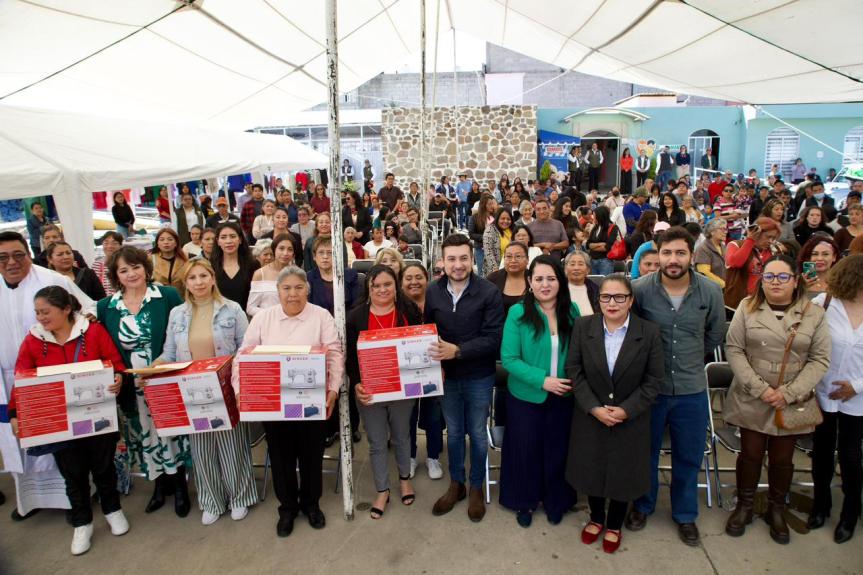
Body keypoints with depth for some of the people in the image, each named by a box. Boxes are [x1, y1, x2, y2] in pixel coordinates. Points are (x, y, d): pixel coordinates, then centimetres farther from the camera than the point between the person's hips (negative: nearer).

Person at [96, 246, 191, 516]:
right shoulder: (105, 307, 2)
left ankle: (179, 485, 26)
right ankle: (160, 485, 34)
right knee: (146, 436, 14)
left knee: (172, 431, 7)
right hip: (132, 388, 3)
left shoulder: (168, 296, -8)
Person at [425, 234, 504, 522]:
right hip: (446, 375, 3)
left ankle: (476, 487, 34)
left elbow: (494, 338, -18)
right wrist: (435, 362, -11)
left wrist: (457, 350, -28)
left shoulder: (489, 292, -15)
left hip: (478, 377, -2)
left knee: (477, 434, 13)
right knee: (453, 432, 18)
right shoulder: (433, 291, -5)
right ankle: (455, 484, 37)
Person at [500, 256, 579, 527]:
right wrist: (542, 380, -23)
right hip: (526, 396, -2)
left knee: (557, 451, 17)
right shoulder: (518, 312, -15)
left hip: (563, 396, 3)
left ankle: (556, 502, 41)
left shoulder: (572, 311, -5)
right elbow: (508, 358, -16)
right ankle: (524, 502, 37)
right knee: (526, 450, 13)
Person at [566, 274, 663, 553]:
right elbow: (574, 371, -5)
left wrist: (626, 410, -16)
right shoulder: (582, 327, -7)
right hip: (590, 417, 1)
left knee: (623, 473, 13)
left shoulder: (649, 332, -10)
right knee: (592, 469, 15)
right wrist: (594, 408, -15)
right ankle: (596, 518, 43)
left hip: (630, 420, -1)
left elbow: (654, 380, -7)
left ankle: (614, 525, 39)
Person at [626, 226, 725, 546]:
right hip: (649, 386, -1)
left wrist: (690, 356, 11)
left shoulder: (710, 292, -8)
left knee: (689, 457, 16)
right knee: (645, 451, 17)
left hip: (691, 389, 2)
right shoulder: (640, 289, -14)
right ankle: (642, 506, 40)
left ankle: (685, 514, 39)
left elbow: (715, 335, 9)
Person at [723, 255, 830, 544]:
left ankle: (776, 511, 34)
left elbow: (820, 360, -3)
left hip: (793, 403, 1)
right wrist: (759, 389, -14)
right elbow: (734, 350, -5)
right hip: (751, 400, 0)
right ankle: (743, 507, 29)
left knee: (782, 459, 12)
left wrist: (789, 393, -13)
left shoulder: (814, 314, 0)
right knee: (750, 454, 9)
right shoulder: (748, 308, -2)